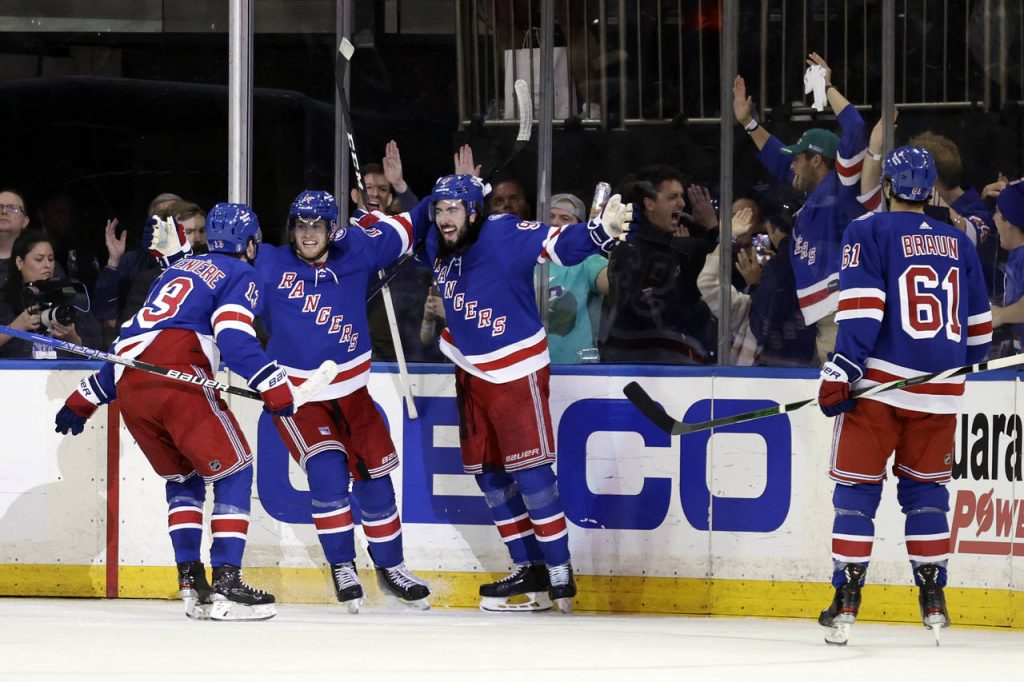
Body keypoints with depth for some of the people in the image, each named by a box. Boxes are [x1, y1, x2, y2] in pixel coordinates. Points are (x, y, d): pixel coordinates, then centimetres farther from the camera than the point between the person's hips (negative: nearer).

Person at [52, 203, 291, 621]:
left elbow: (131, 338, 33)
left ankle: (190, 582, 11)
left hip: (129, 383, 7)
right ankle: (225, 583, -12)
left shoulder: (179, 270, 32)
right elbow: (233, 336, -10)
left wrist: (85, 399, 36)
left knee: (182, 475, 21)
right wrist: (273, 384, -15)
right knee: (232, 471, 0)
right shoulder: (239, 275, 10)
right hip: (177, 375, -7)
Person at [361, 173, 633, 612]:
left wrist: (602, 231, -46)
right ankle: (530, 571, 15)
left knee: (528, 469, -11)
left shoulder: (504, 236, -20)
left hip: (516, 371, -8)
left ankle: (560, 573, -6)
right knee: (487, 472, 9)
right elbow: (410, 222, 21)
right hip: (470, 371, 8)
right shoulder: (437, 242, 0)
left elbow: (559, 244, -30)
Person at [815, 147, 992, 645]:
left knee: (856, 488, 2)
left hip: (879, 382, -4)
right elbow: (978, 325, 18)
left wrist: (841, 371, -14)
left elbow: (862, 307, -13)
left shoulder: (869, 232, -2)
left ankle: (846, 601, -4)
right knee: (925, 490, 14)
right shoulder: (958, 243, 12)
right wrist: (962, 364, 35)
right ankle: (933, 600, 10)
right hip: (940, 392, 4)